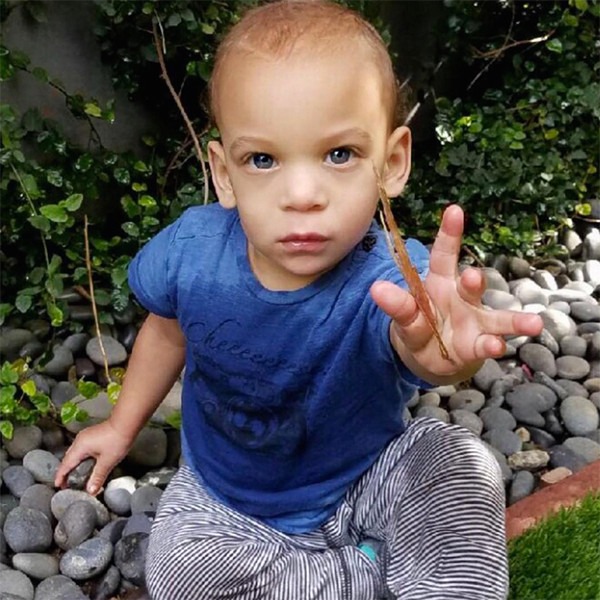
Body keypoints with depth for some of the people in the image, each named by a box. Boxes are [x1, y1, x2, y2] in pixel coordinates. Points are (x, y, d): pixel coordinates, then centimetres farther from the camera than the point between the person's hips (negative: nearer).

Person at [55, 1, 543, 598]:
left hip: (361, 481, -3)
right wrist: (123, 425, 11)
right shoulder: (192, 248, -23)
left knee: (461, 465, -28)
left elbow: (411, 337, -58)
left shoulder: (389, 284, -34)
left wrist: (432, 347, -83)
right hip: (225, 498, 4)